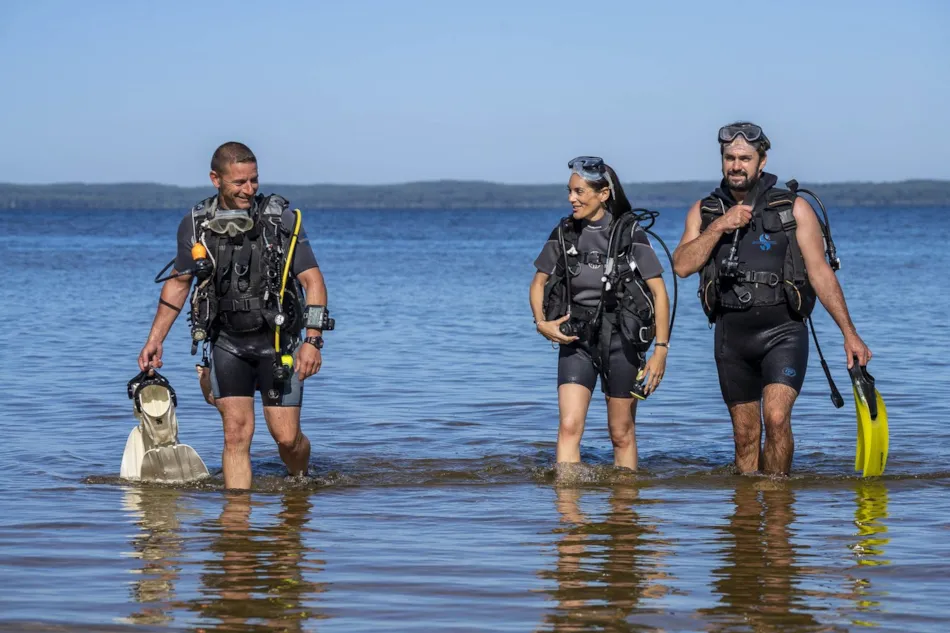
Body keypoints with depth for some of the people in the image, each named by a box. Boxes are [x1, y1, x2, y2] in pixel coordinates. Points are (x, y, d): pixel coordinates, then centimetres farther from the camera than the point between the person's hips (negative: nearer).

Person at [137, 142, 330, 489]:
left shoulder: (282, 220, -10)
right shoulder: (195, 225, -2)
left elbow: (313, 280, -9)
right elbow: (179, 282, 12)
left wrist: (313, 339, -20)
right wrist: (154, 340, 10)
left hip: (278, 342, -2)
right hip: (227, 343, 2)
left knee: (287, 437, -2)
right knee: (237, 432, -8)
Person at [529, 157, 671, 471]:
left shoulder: (630, 234, -8)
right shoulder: (563, 234, 3)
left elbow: (659, 293, -7)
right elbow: (538, 283, 13)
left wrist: (661, 350, -11)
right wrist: (541, 323, -5)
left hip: (620, 341, -2)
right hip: (575, 340, 2)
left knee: (622, 434, 7)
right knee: (569, 425, -13)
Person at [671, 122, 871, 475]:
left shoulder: (794, 210, 0)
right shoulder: (704, 212, 8)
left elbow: (820, 273, -1)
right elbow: (682, 266, -5)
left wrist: (849, 333, -5)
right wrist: (719, 226, -15)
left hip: (782, 331, -3)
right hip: (732, 336, 3)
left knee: (776, 417, -20)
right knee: (745, 434, 8)